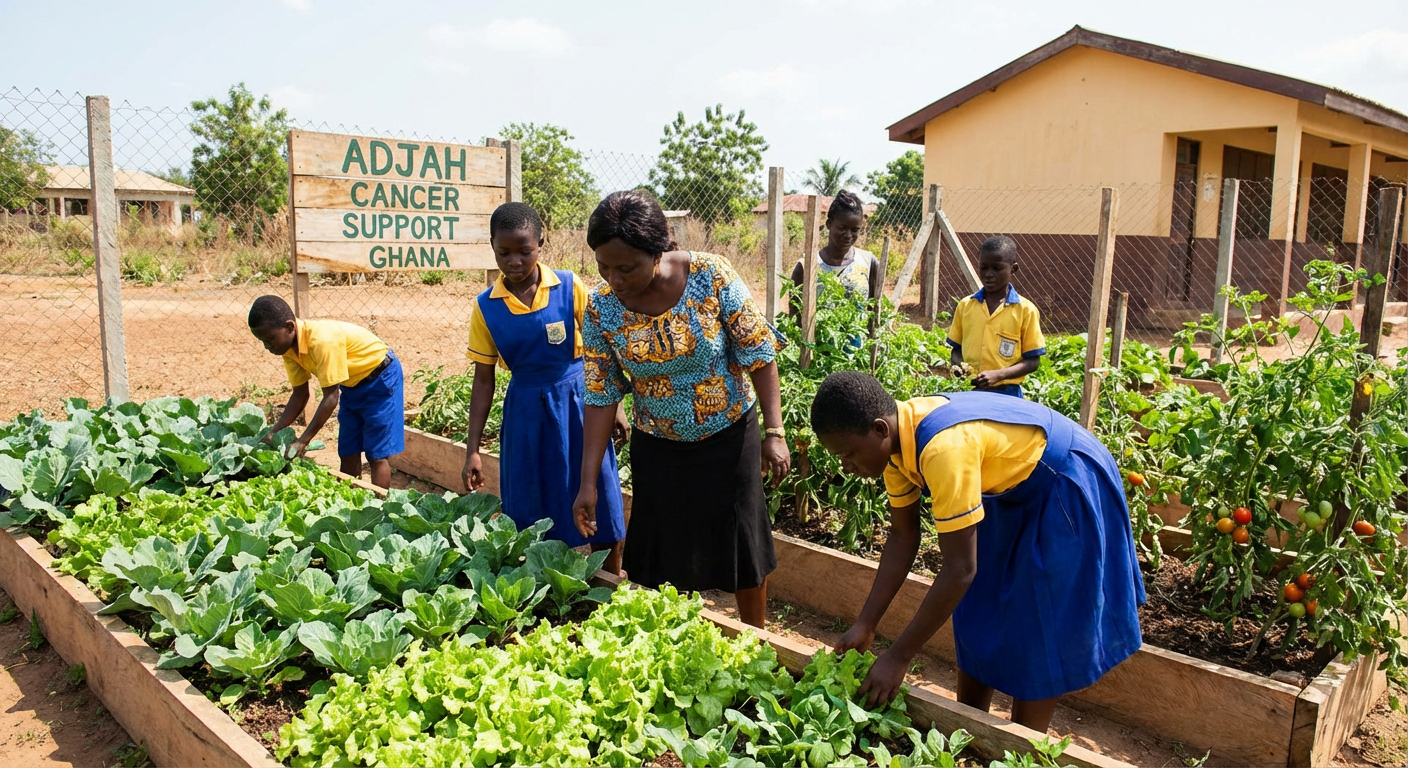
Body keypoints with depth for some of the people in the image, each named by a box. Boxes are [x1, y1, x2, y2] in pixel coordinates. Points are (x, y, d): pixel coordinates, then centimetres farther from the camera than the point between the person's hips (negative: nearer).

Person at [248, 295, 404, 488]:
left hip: (380, 378, -8)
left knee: (377, 455, -8)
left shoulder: (322, 341, -35)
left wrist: (303, 441, -28)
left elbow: (331, 397, -31)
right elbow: (299, 395, -1)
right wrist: (274, 433, -9)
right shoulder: (289, 346, -9)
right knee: (348, 454, 8)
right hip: (352, 384, 8)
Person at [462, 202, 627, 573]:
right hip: (525, 410, 2)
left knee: (598, 505, 5)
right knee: (527, 512, 9)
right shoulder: (486, 307, -3)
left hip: (576, 403, -2)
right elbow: (483, 380, 2)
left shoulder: (571, 289, -9)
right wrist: (472, 449, 1)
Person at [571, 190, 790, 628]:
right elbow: (601, 395, -8)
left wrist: (774, 432, -16)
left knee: (743, 543, 11)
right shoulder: (601, 308, -14)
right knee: (662, 552, 10)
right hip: (657, 449, 2)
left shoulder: (711, 277, -21)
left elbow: (759, 354, -13)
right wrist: (588, 481, -10)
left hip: (729, 439, -1)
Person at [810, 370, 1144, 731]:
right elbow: (902, 538, -3)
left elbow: (961, 569, -35)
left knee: (1039, 631, -1)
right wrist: (865, 626, -6)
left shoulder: (943, 449, -39)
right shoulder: (895, 437, -12)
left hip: (1067, 487, -8)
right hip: (1011, 485, 9)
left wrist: (897, 658, -29)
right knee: (979, 611, 13)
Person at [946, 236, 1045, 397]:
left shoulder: (1025, 310, -3)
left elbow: (1032, 360, -3)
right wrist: (958, 366, -9)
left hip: (1006, 395, -3)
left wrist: (998, 375, -18)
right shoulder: (965, 306, 6)